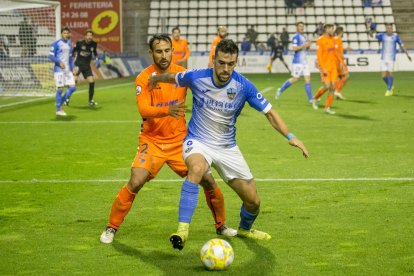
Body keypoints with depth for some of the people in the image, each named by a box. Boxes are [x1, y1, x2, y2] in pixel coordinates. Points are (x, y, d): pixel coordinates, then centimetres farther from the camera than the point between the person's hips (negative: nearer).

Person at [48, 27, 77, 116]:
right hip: (59, 70, -7)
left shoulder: (69, 43, 13)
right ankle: (58, 110, 6)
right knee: (60, 89, -5)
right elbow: (51, 56, -10)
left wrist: (73, 67, 11)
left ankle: (60, 103, 15)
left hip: (68, 70, 7)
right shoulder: (56, 44, -7)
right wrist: (59, 62, -22)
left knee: (72, 88, 0)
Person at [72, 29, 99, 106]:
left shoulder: (94, 44, -2)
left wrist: (96, 59, 7)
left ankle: (91, 100, 11)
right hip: (78, 64, -3)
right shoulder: (80, 43, -14)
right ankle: (67, 99, -3)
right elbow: (73, 51, -1)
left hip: (87, 66, 4)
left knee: (92, 82, -5)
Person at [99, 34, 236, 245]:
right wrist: (167, 111, -42)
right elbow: (144, 110, -24)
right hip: (152, 141, -3)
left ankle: (221, 225, 20)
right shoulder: (144, 78, -11)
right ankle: (111, 228, 1)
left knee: (208, 181, -2)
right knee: (135, 183, -18)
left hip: (180, 140, 3)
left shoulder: (182, 73, -2)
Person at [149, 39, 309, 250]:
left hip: (227, 147, 2)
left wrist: (290, 136, -23)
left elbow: (269, 113, -10)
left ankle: (244, 229, 40)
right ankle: (182, 229, -39)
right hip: (198, 142, -2)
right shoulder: (196, 78, -15)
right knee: (197, 169, -40)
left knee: (253, 201, 4)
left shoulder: (243, 86, -15)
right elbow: (172, 78, 7)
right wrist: (155, 79, 23)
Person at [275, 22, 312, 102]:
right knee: (295, 79, -2)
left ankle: (310, 99, -3)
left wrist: (308, 46, 4)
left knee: (308, 79, -1)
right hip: (297, 61, -7)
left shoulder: (304, 36, 16)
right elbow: (294, 48, -19)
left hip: (304, 61, 7)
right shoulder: (296, 37, -9)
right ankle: (280, 90, 17)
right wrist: (304, 45, -19)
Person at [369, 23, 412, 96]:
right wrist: (371, 32, -28)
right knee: (384, 75, -1)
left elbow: (401, 45, 7)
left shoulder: (395, 36, -2)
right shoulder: (382, 35, 0)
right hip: (383, 58, 2)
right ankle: (391, 87, 25)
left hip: (391, 58, -2)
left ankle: (389, 90, 6)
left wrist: (407, 54, 7)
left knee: (390, 73, -7)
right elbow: (372, 35, -5)